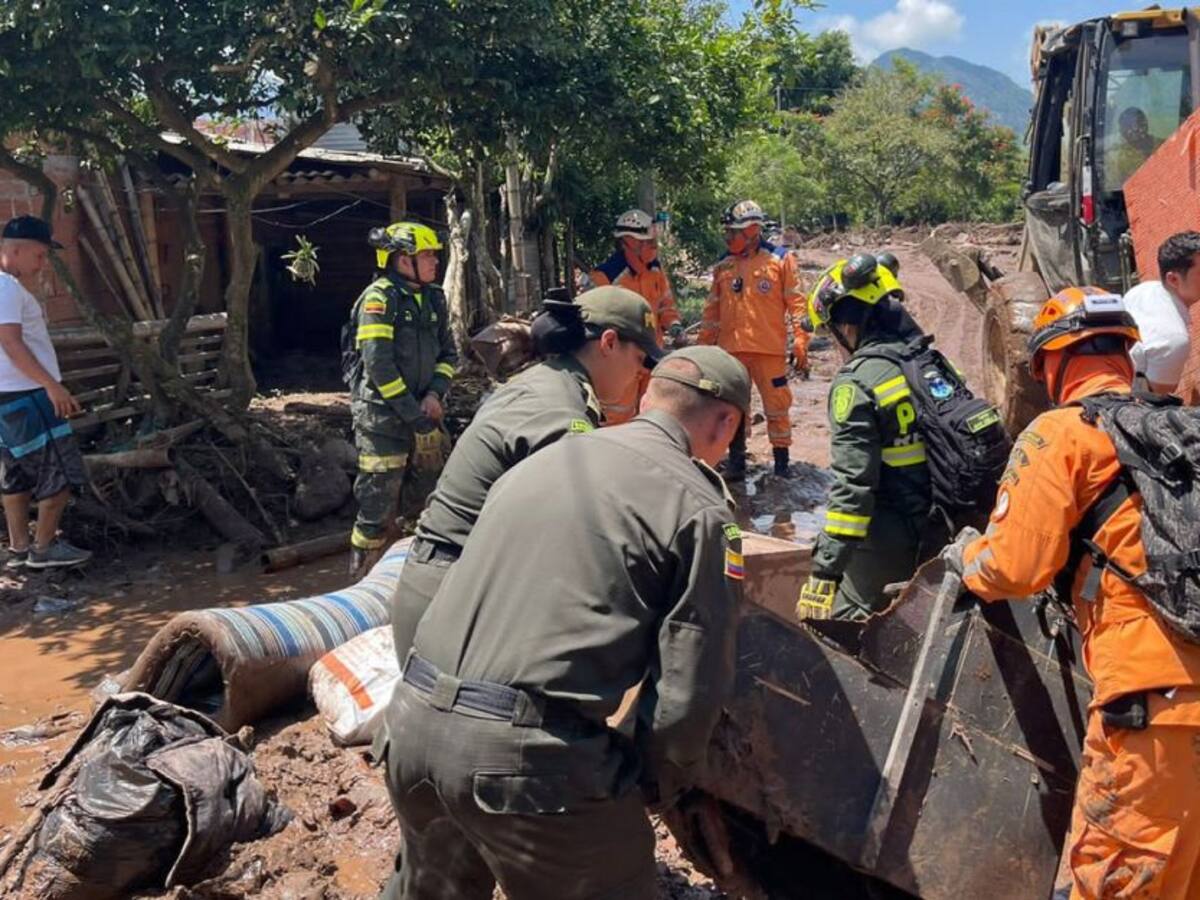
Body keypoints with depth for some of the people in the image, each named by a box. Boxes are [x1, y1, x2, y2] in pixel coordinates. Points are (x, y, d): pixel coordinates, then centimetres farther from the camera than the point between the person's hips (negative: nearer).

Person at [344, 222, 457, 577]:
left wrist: (435, 394, -4)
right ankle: (362, 576, 10)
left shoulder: (433, 298, 11)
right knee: (379, 503, -3)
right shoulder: (380, 297, -11)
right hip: (383, 417, -7)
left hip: (421, 413, 7)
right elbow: (378, 364, -18)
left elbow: (447, 353, 16)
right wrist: (416, 418, -17)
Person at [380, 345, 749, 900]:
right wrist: (659, 782, 11)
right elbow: (689, 688, -7)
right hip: (529, 753, -7)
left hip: (416, 717, 7)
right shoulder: (698, 506, -3)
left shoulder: (544, 458, 16)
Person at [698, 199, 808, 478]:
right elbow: (712, 310, 14)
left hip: (770, 350, -4)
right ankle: (736, 461, 19)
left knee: (777, 406, 2)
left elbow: (796, 303, -2)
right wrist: (704, 346, 12)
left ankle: (782, 462, 13)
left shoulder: (780, 260, -1)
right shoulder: (723, 267, 11)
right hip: (730, 350, 4)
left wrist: (801, 342, -7)